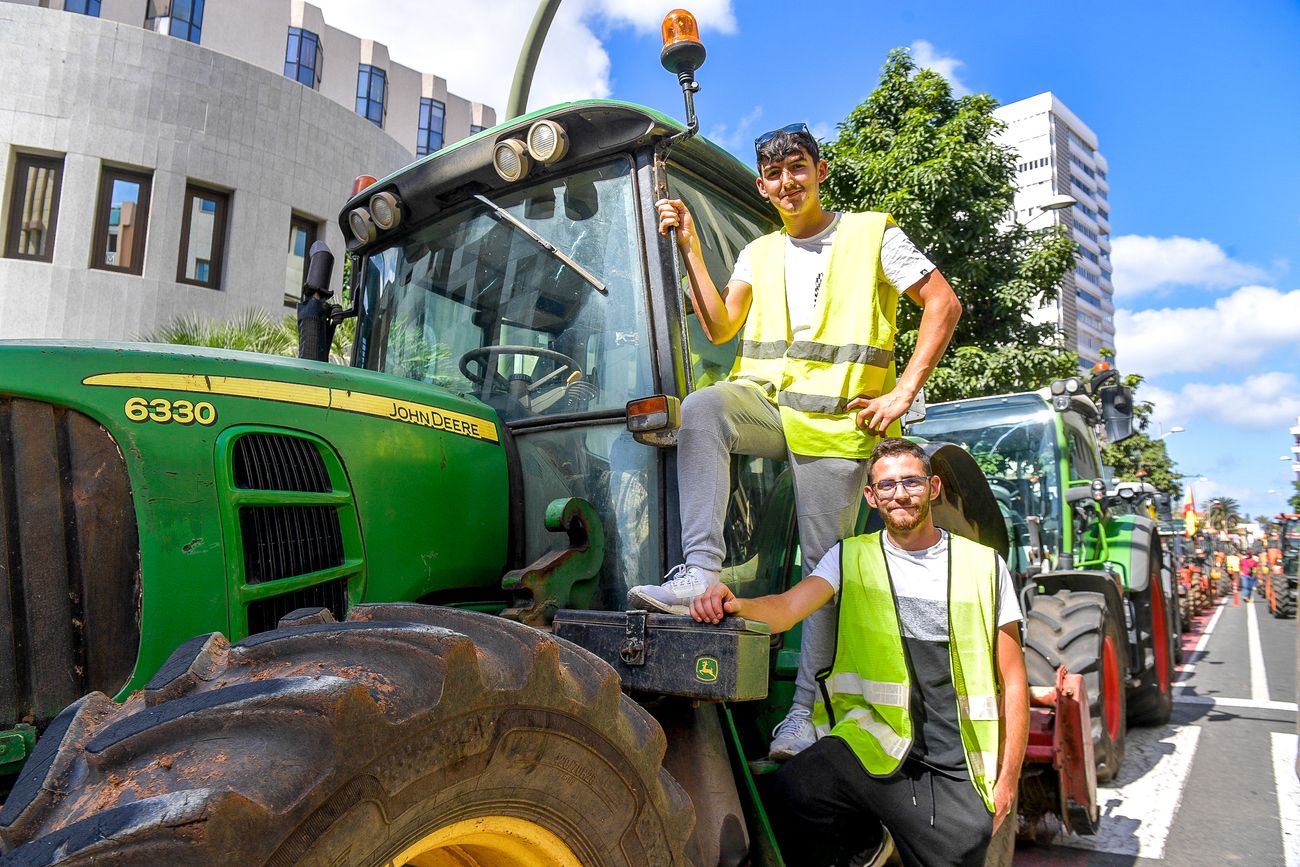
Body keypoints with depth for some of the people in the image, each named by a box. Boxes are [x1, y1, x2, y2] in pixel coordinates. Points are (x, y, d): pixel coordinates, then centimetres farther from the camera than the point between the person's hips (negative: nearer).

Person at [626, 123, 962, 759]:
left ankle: (807, 709, 9)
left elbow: (943, 304, 2)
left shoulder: (872, 233, 7)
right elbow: (719, 328, 8)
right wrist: (690, 249, 1)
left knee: (825, 563, -1)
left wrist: (903, 392, -8)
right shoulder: (759, 254, 20)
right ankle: (701, 569, -34)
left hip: (835, 419, -3)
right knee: (701, 407, -32)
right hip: (765, 398, 3)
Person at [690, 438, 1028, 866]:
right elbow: (784, 611, -11)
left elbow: (1013, 681, 8)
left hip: (957, 770, 1)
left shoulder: (983, 565, 6)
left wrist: (1007, 780, 3)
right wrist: (735, 605, -33)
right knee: (790, 794, -27)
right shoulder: (851, 557, 6)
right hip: (873, 741, -1)